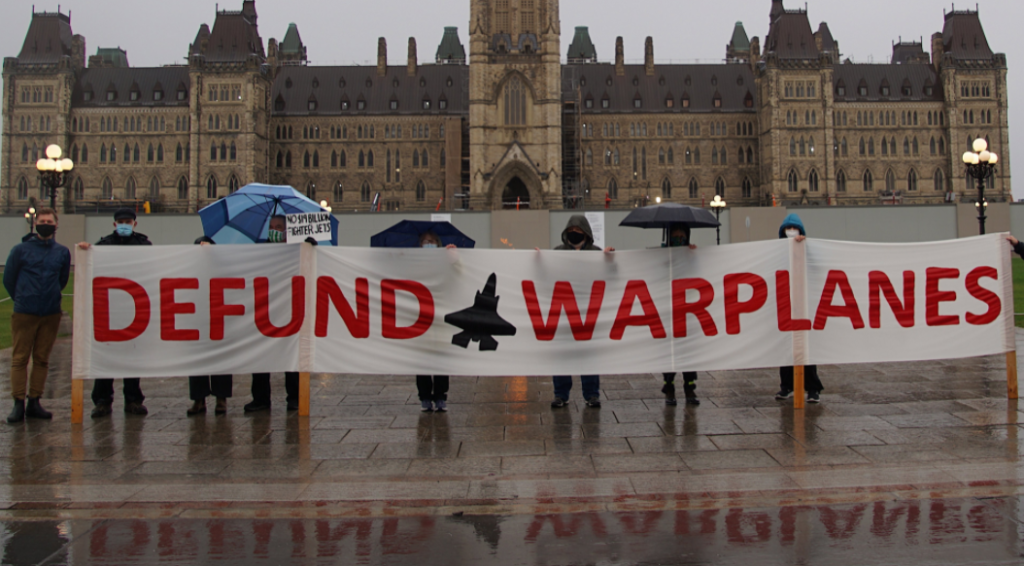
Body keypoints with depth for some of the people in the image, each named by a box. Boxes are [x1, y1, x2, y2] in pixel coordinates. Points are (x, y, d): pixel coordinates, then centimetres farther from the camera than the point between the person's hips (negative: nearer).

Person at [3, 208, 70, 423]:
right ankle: (18, 403, 2)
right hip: (24, 314, -2)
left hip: (51, 314, 2)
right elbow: (8, 279, 8)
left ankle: (34, 402, 13)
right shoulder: (21, 249, 0)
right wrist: (22, 299, 12)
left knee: (42, 359, 6)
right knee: (20, 359, -2)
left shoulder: (63, 252, 7)